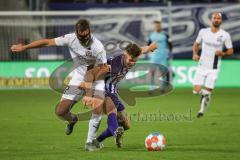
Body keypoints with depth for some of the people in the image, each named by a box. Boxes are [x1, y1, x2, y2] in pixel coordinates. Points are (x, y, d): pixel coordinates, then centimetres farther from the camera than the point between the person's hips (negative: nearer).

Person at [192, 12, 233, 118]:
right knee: (196, 91, -7)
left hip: (214, 68, -2)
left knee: (207, 93, -2)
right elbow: (196, 44, 15)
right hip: (202, 66, 2)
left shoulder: (225, 35, -5)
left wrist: (223, 53, -18)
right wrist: (195, 54, -4)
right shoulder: (203, 32, 1)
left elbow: (231, 51, 2)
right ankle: (204, 93, 27)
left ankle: (202, 110, 23)